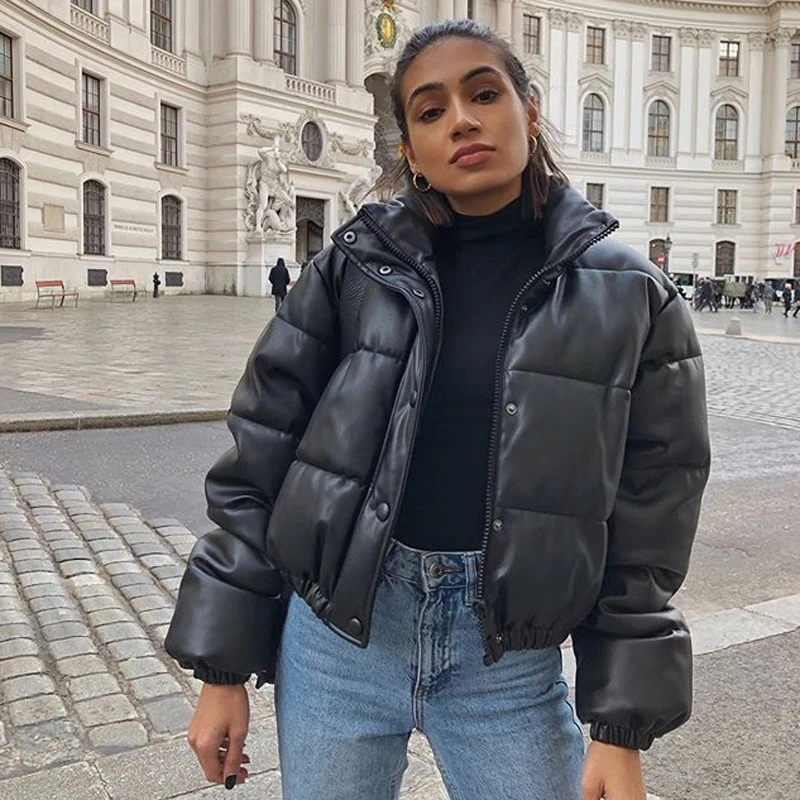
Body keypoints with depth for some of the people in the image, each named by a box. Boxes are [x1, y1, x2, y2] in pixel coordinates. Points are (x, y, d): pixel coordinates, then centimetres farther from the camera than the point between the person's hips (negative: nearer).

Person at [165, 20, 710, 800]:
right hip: (337, 634, 1)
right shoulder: (357, 265, -3)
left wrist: (622, 730, -2)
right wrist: (224, 669, 0)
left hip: (509, 659, 0)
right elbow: (259, 459, -1)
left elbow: (643, 529, -1)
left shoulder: (626, 296, -4)